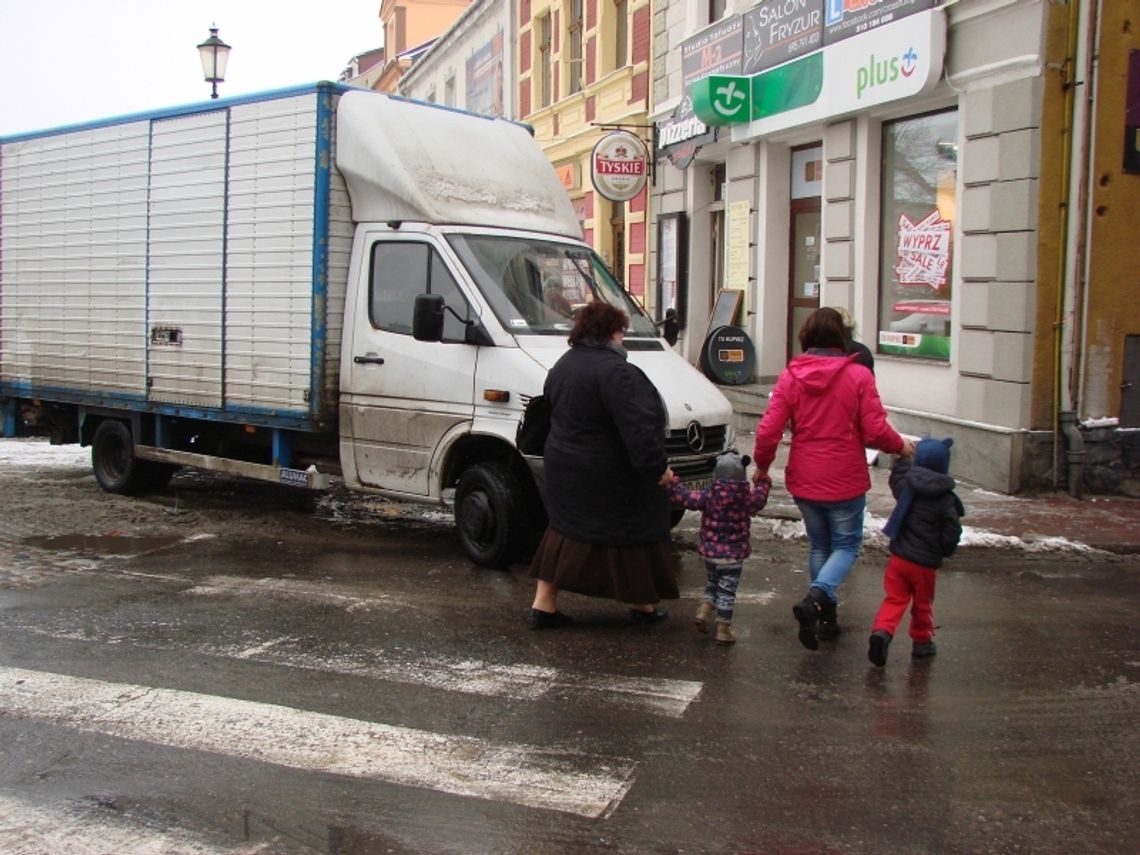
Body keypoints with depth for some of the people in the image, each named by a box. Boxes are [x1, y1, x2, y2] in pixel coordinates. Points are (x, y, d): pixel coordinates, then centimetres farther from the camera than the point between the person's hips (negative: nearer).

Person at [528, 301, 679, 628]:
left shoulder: (562, 365, 8)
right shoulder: (614, 371, -23)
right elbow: (638, 426, -28)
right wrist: (658, 466, -23)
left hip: (565, 468, 8)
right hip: (611, 479, -8)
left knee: (566, 529, 15)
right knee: (630, 535, 9)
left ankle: (544, 605, 13)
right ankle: (642, 605, 23)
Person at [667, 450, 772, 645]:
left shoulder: (708, 496, -10)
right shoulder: (747, 498, -7)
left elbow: (684, 498, -9)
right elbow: (759, 499, 14)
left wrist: (672, 482, 3)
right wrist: (763, 481, 31)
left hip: (710, 553, 2)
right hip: (733, 556, -1)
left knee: (711, 585, 24)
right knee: (727, 592, 4)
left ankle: (704, 612, 8)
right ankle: (723, 630, 8)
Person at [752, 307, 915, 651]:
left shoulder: (790, 377, -5)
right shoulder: (858, 376, -12)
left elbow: (768, 431, -8)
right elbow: (876, 431, -13)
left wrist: (762, 466, 9)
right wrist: (901, 446, 7)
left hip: (804, 480, 3)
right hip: (845, 481, -3)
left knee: (819, 546, 20)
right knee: (846, 545, 10)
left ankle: (827, 616, 24)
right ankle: (815, 598, -15)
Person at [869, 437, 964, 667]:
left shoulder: (905, 486, -3)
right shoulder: (946, 500, -11)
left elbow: (897, 477, 22)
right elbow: (952, 534, -8)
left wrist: (901, 456, 34)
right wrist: (945, 551, 10)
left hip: (898, 557, 2)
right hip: (925, 563, -2)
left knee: (894, 599, 5)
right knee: (922, 604, 15)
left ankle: (882, 630, -17)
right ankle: (922, 642, 28)